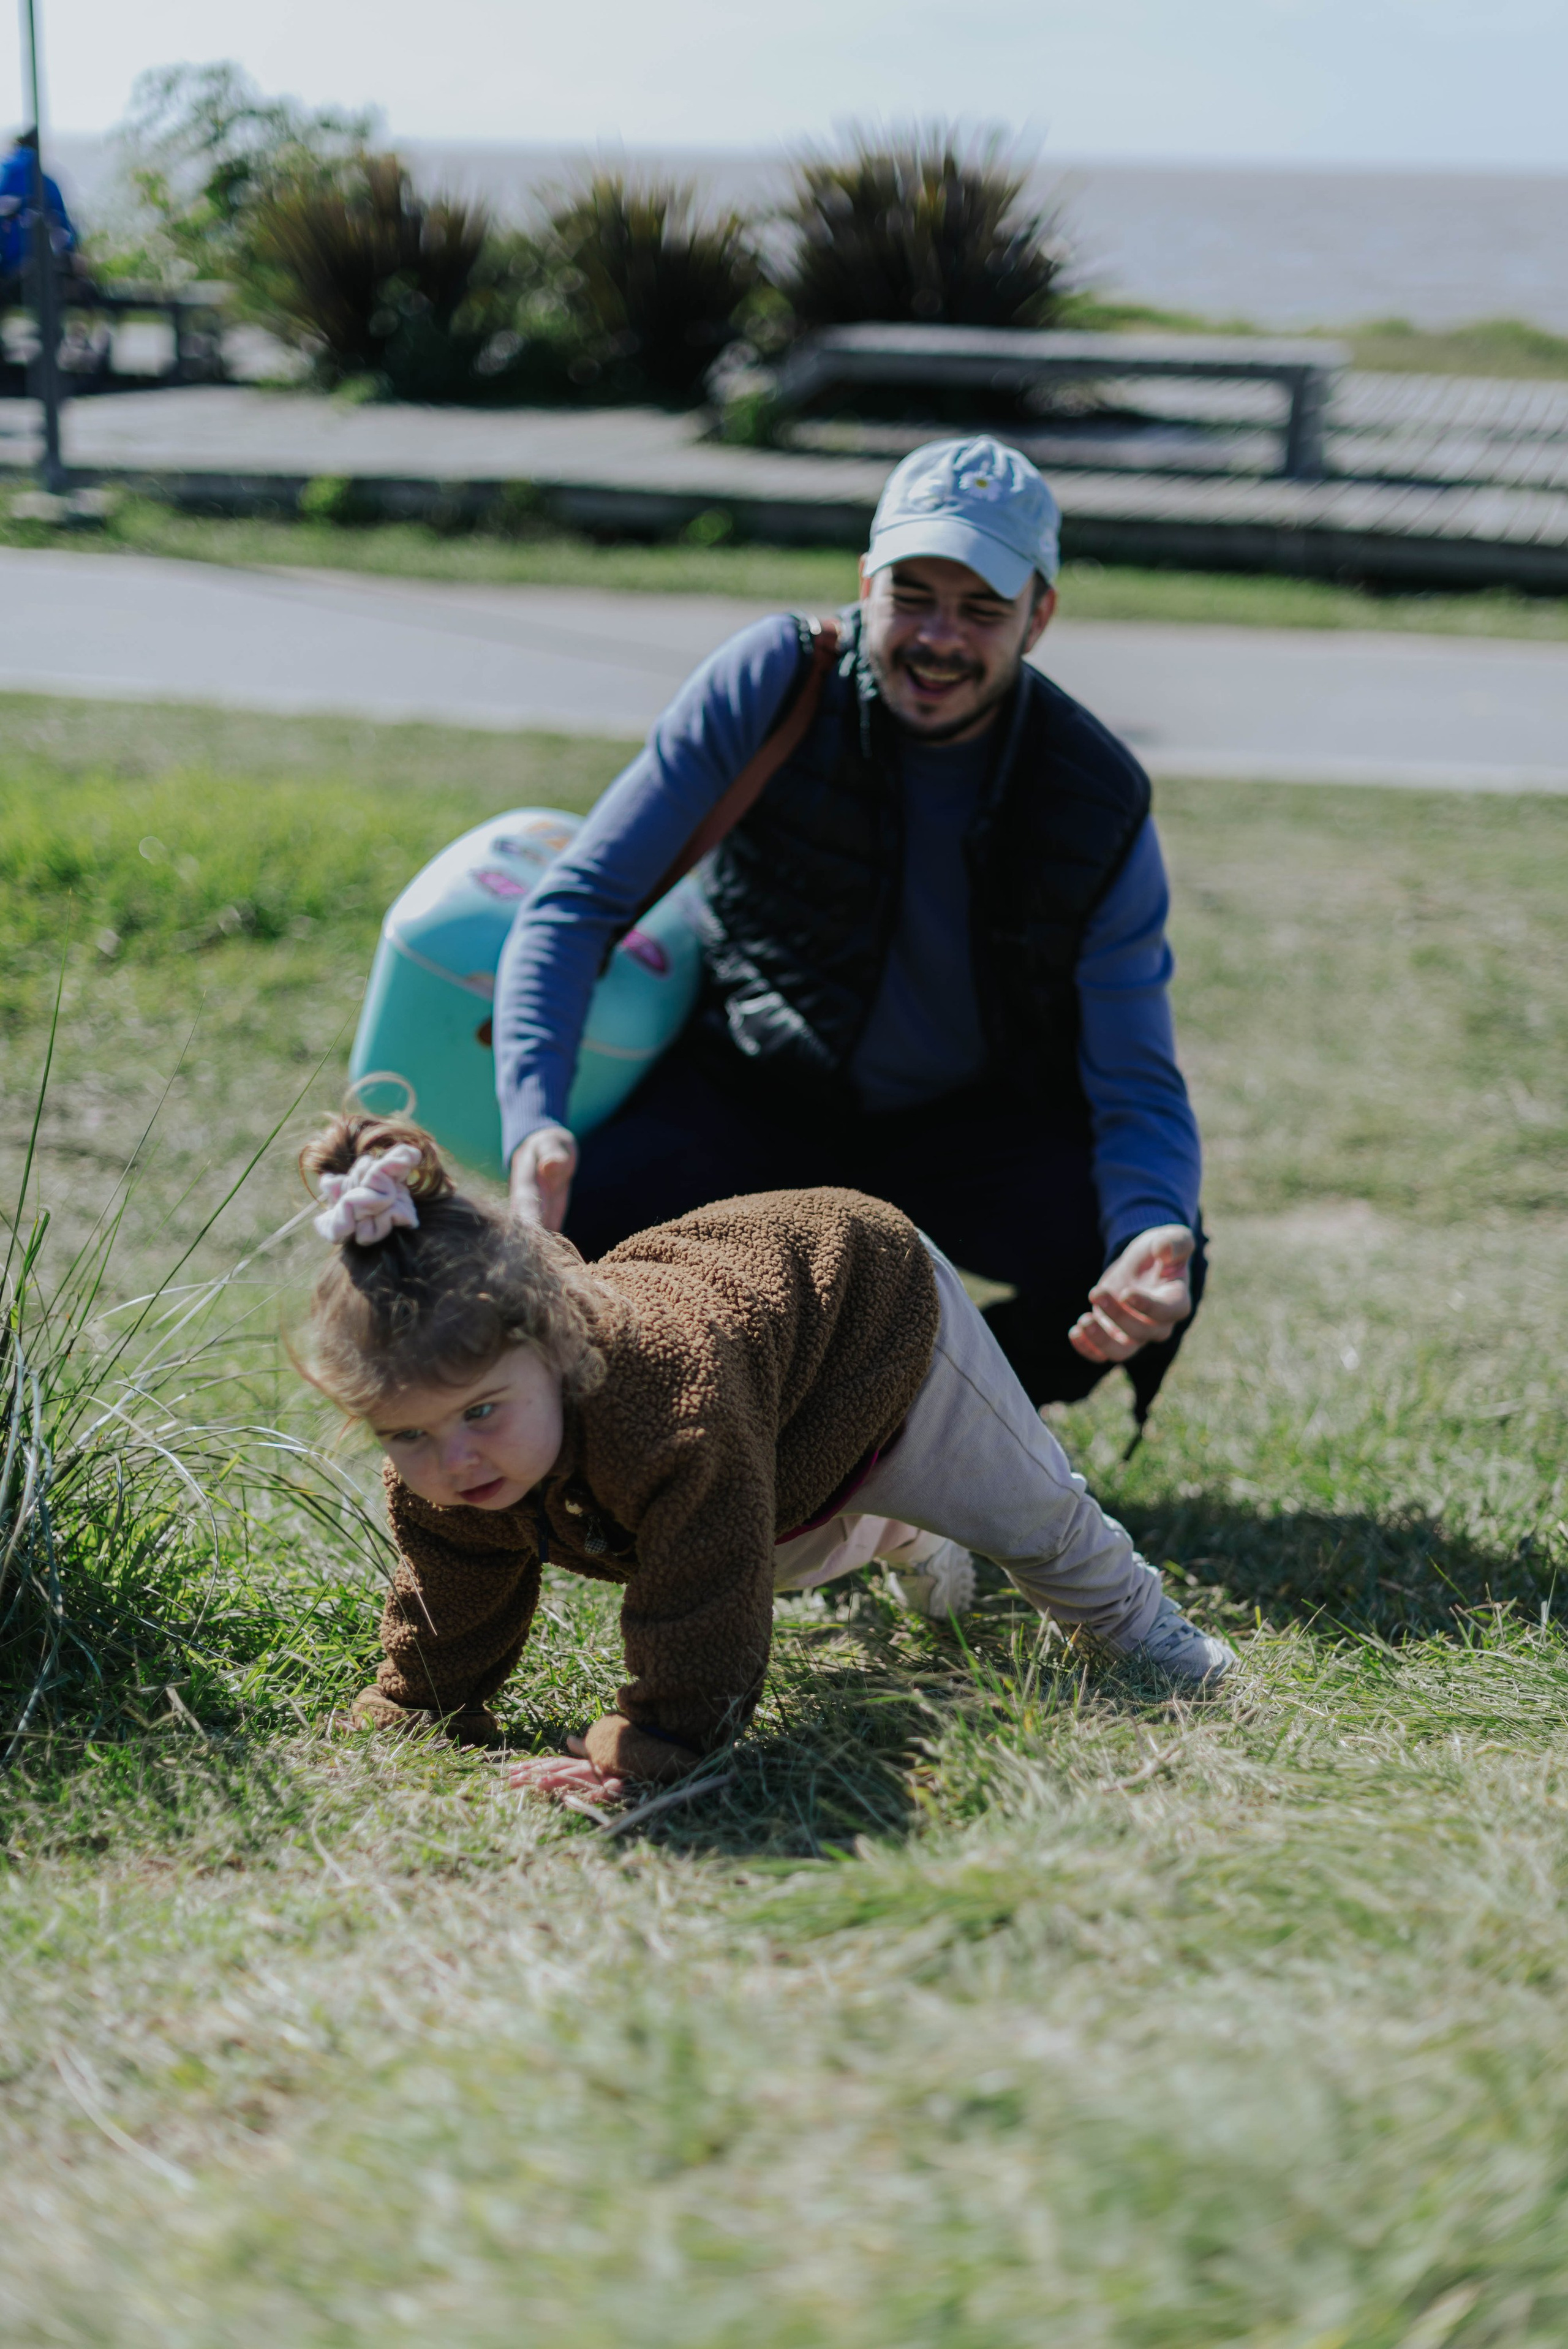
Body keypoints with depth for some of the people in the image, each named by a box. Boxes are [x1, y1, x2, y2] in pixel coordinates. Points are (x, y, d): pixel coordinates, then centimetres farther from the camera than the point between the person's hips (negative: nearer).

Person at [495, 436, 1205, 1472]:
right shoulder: (770, 685, -18)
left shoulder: (1102, 807, -17)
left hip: (971, 1131, 0)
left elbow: (1137, 1085, -18)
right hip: (748, 1100, 0)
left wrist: (1153, 1232, -43)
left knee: (1149, 1271, -28)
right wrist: (535, 1123, -35)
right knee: (574, 1232, -29)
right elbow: (578, 904, -18)